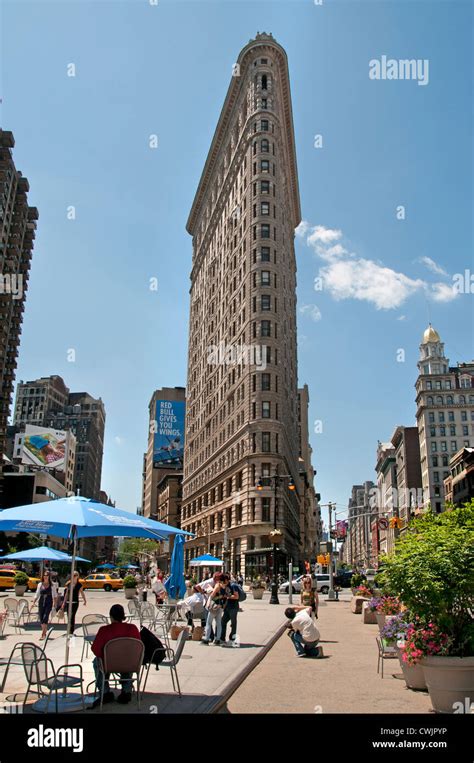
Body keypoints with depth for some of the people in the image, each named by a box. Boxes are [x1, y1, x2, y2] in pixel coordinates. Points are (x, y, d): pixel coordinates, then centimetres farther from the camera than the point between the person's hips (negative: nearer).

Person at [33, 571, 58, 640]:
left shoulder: (52, 585, 1)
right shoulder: (40, 584, 7)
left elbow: (55, 595, 5)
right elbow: (37, 595, 12)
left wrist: (55, 603, -5)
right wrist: (33, 602, 1)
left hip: (49, 603, -3)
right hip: (41, 602, 3)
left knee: (45, 617, -16)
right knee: (41, 618, 4)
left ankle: (43, 634, -13)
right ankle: (44, 633, 20)